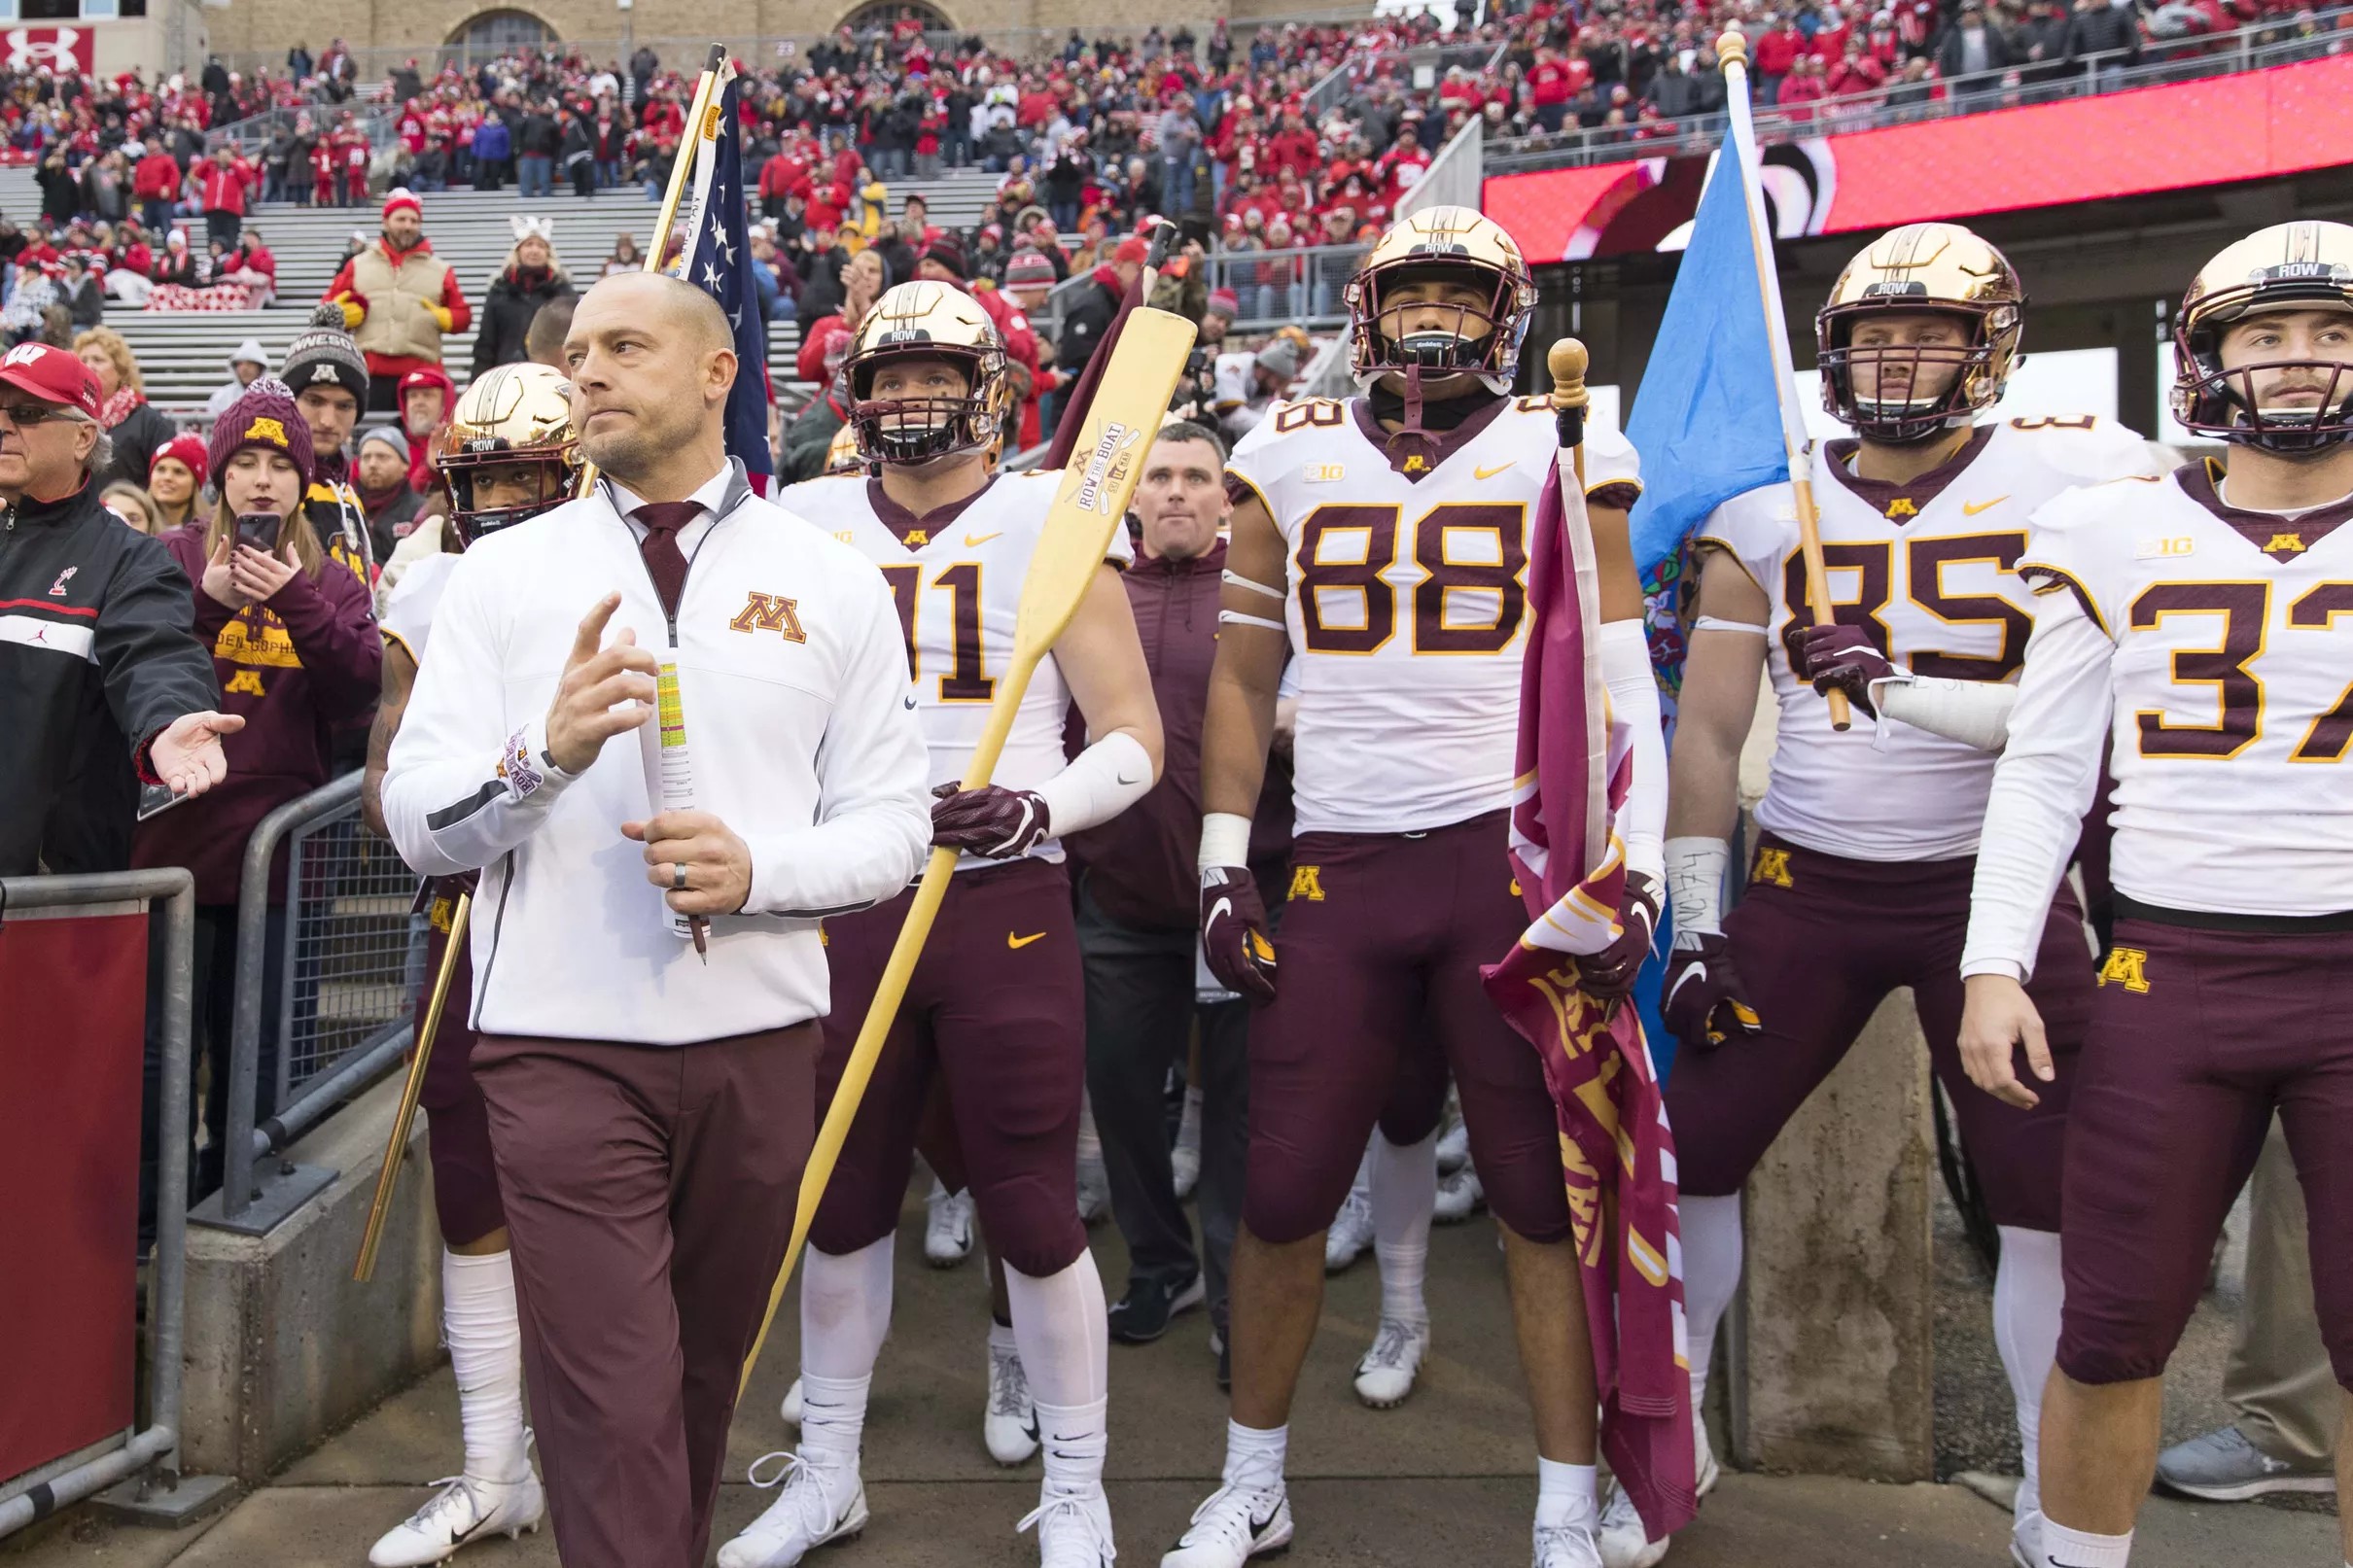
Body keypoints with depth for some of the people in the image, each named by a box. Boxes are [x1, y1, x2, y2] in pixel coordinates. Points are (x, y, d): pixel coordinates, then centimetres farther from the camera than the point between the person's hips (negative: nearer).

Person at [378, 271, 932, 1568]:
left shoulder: (831, 582, 4)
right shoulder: (506, 571, 4)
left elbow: (891, 825, 2)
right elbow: (417, 819, -1)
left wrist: (757, 869, -16)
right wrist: (547, 753, -20)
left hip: (758, 1035, 2)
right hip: (562, 1039, -1)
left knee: (705, 1381, 17)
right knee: (613, 1407, -5)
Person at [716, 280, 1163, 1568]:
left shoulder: (1052, 521, -2)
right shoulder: (808, 527, 9)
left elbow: (1133, 739, -3)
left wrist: (1039, 807, -20)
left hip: (1006, 905, -3)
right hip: (846, 903, 4)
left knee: (1033, 1213, 2)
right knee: (840, 1202, 13)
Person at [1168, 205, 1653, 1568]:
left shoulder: (1563, 457, 4)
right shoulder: (1292, 461, 10)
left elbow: (1621, 683, 3)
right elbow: (1242, 678, 13)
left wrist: (1635, 872, -6)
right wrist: (1224, 869, 7)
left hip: (1515, 851, -1)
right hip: (1339, 865, 2)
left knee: (1544, 1190, 6)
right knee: (1284, 1192, 5)